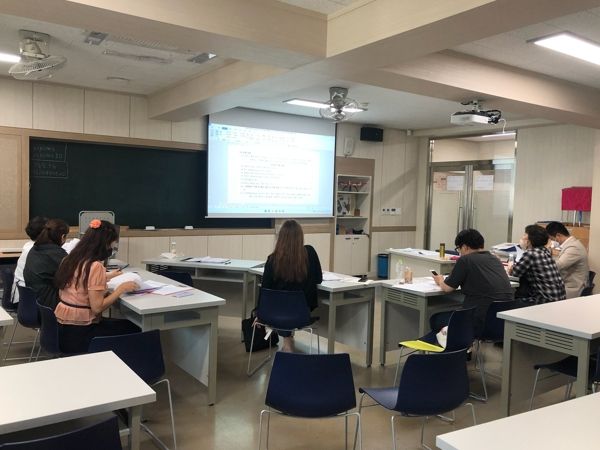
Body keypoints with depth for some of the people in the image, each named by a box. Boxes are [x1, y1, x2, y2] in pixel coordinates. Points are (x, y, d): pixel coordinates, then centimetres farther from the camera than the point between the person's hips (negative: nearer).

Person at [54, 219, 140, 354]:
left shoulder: (70, 259, 6)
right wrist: (121, 288, -13)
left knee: (126, 324, 22)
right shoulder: (95, 266, -20)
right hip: (79, 334, -9)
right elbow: (97, 307, -22)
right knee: (134, 329, 7)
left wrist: (106, 276, 22)